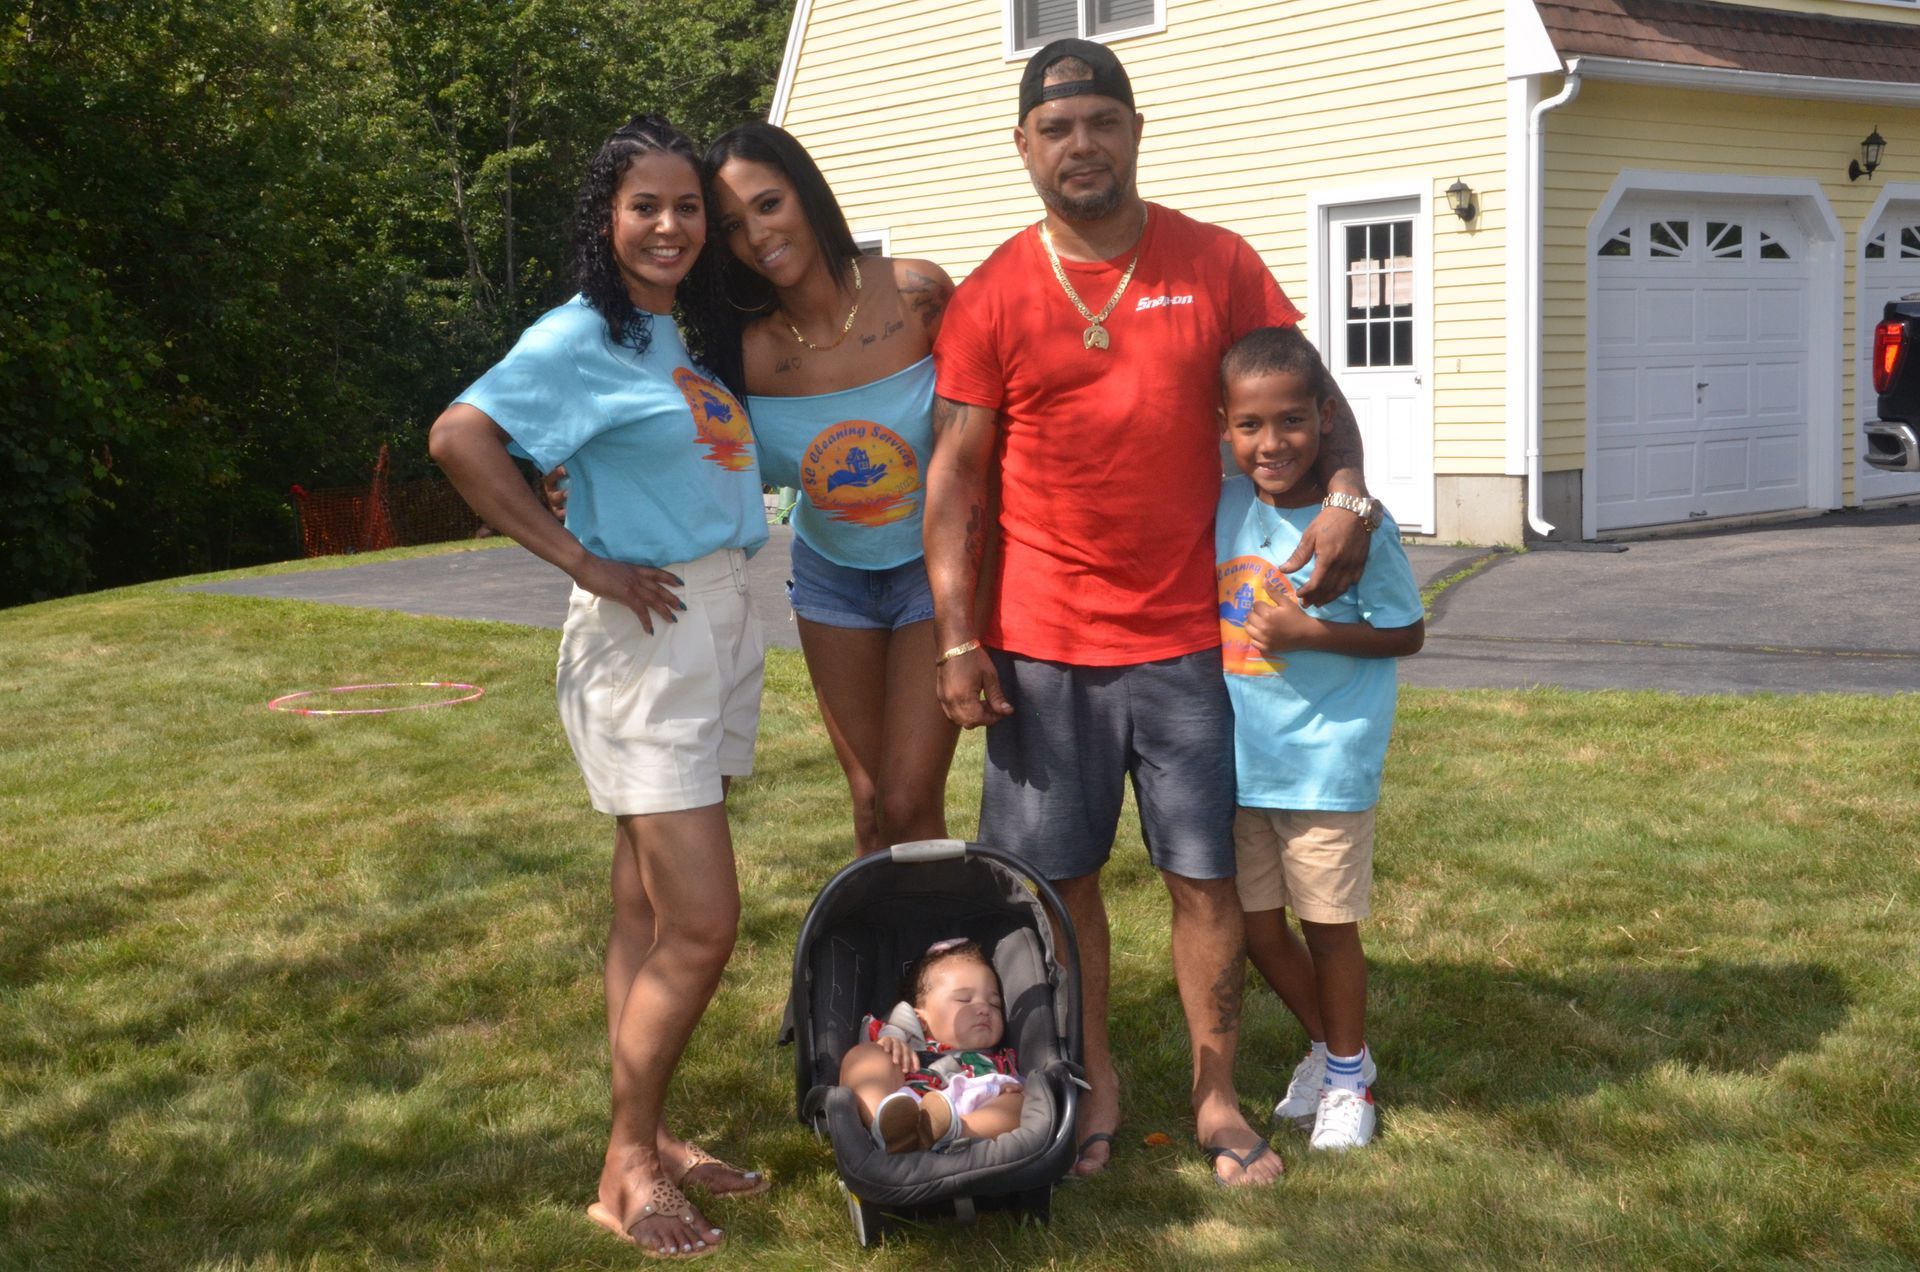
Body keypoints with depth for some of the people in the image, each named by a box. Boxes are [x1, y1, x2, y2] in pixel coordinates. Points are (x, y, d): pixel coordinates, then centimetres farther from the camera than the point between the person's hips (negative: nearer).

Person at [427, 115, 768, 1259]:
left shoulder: (689, 338, 12)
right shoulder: (582, 339, -12)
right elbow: (460, 438, -23)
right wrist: (582, 563, -20)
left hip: (722, 625, 7)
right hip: (644, 639, -7)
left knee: (652, 914, 13)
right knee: (700, 925, -8)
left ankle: (645, 1139, 22)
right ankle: (630, 1171, 5)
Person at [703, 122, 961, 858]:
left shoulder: (914, 294, -19)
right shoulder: (745, 353, -13)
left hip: (933, 569, -3)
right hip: (832, 577, 3)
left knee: (910, 805, -8)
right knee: (870, 805, 9)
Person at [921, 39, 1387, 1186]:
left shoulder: (1217, 265, 2)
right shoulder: (992, 300, 0)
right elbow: (956, 476, 0)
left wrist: (1348, 494, -11)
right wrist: (958, 641, -6)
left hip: (1188, 635, 0)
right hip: (1042, 645, 0)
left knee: (1207, 876, 3)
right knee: (1063, 875, 8)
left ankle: (1218, 1098, 17)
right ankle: (1097, 1084, 24)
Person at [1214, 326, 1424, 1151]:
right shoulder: (1223, 509, 0)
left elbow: (1407, 633, -10)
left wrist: (1305, 632, -20)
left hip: (1326, 764, -5)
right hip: (1239, 761, 5)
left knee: (1328, 923, 7)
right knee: (1256, 926, 14)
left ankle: (1349, 1075, 27)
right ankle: (1325, 1047, 36)